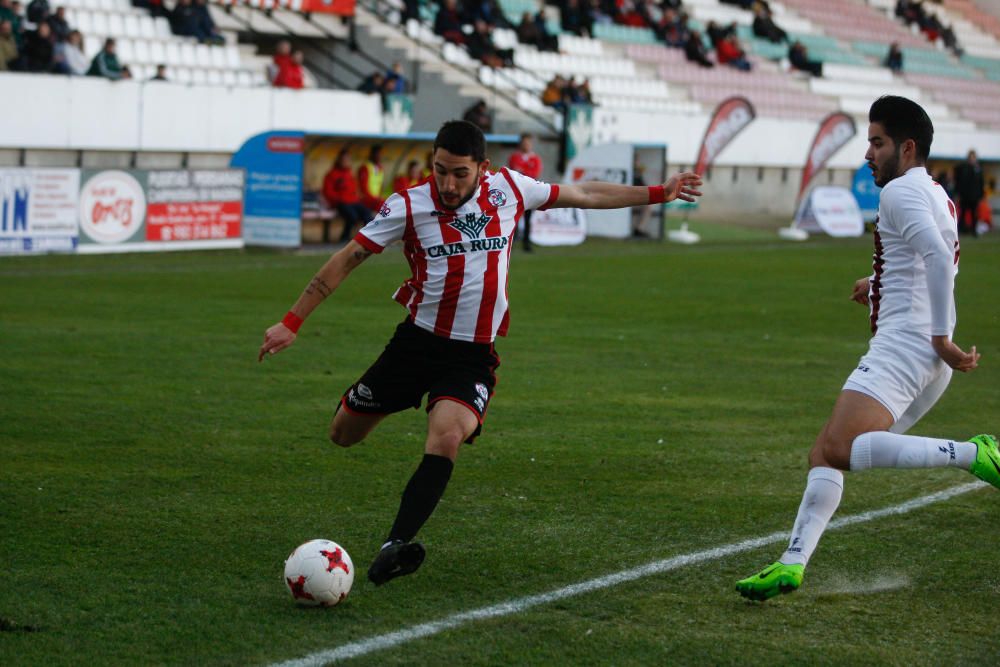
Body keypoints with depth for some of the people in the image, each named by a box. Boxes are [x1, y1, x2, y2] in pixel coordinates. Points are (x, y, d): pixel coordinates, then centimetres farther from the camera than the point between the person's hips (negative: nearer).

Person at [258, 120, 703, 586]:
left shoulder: (509, 188, -2)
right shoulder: (409, 205, -9)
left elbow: (584, 196, 12)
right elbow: (346, 260, -4)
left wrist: (658, 193, 14)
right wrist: (291, 323, -6)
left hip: (473, 355, -1)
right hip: (417, 340, 1)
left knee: (447, 438, -28)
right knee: (343, 434, 10)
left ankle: (394, 547, -33)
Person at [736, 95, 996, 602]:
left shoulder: (901, 190, -7)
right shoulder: (936, 195, 25)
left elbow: (938, 257, -22)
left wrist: (941, 338, -21)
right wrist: (880, 289, 27)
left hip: (904, 345, -10)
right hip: (926, 356, 10)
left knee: (840, 448, -26)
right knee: (825, 455, 7)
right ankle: (792, 564, -3)